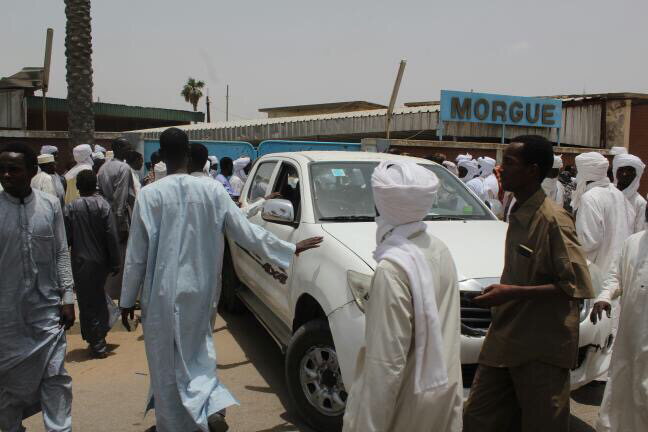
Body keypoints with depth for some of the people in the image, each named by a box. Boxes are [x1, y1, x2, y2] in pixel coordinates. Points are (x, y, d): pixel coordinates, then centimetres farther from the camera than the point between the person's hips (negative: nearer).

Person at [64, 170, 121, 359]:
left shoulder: (70, 208, -7)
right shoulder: (103, 205, -7)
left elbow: (66, 238, -5)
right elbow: (112, 236, -9)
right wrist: (115, 263, -2)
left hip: (81, 262, -2)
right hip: (101, 261, 2)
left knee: (88, 302, 6)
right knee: (100, 298, 18)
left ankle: (96, 344, 9)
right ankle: (101, 336, 28)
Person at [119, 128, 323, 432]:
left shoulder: (149, 194, -10)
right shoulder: (212, 190, -4)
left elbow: (137, 254, -7)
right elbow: (247, 232, -1)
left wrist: (127, 299, 3)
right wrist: (289, 250, 9)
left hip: (162, 294, -3)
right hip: (199, 292, 3)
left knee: (166, 364, 11)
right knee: (197, 354, 21)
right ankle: (212, 407, 2)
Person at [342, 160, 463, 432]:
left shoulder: (393, 266, -24)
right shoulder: (439, 249, 1)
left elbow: (387, 362, -25)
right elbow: (437, 330, 8)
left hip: (409, 402, -8)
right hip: (444, 390, 8)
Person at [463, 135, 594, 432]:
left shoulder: (553, 219, -16)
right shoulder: (518, 213, 10)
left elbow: (577, 286, -20)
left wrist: (513, 293, -22)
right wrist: (501, 295, 12)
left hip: (541, 347, -8)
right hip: (505, 339, 8)